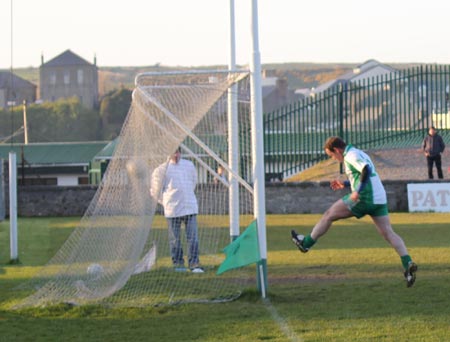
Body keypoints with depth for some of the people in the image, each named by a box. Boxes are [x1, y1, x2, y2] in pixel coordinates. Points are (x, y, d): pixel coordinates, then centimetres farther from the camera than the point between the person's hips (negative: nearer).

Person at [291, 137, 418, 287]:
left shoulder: (351, 156, -8)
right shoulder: (358, 153, 22)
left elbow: (366, 170, -25)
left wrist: (358, 191, -25)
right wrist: (345, 184, 35)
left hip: (364, 199, -9)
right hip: (379, 200, 9)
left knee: (329, 215, 7)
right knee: (388, 233, 1)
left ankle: (306, 243, 20)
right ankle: (408, 264, -15)